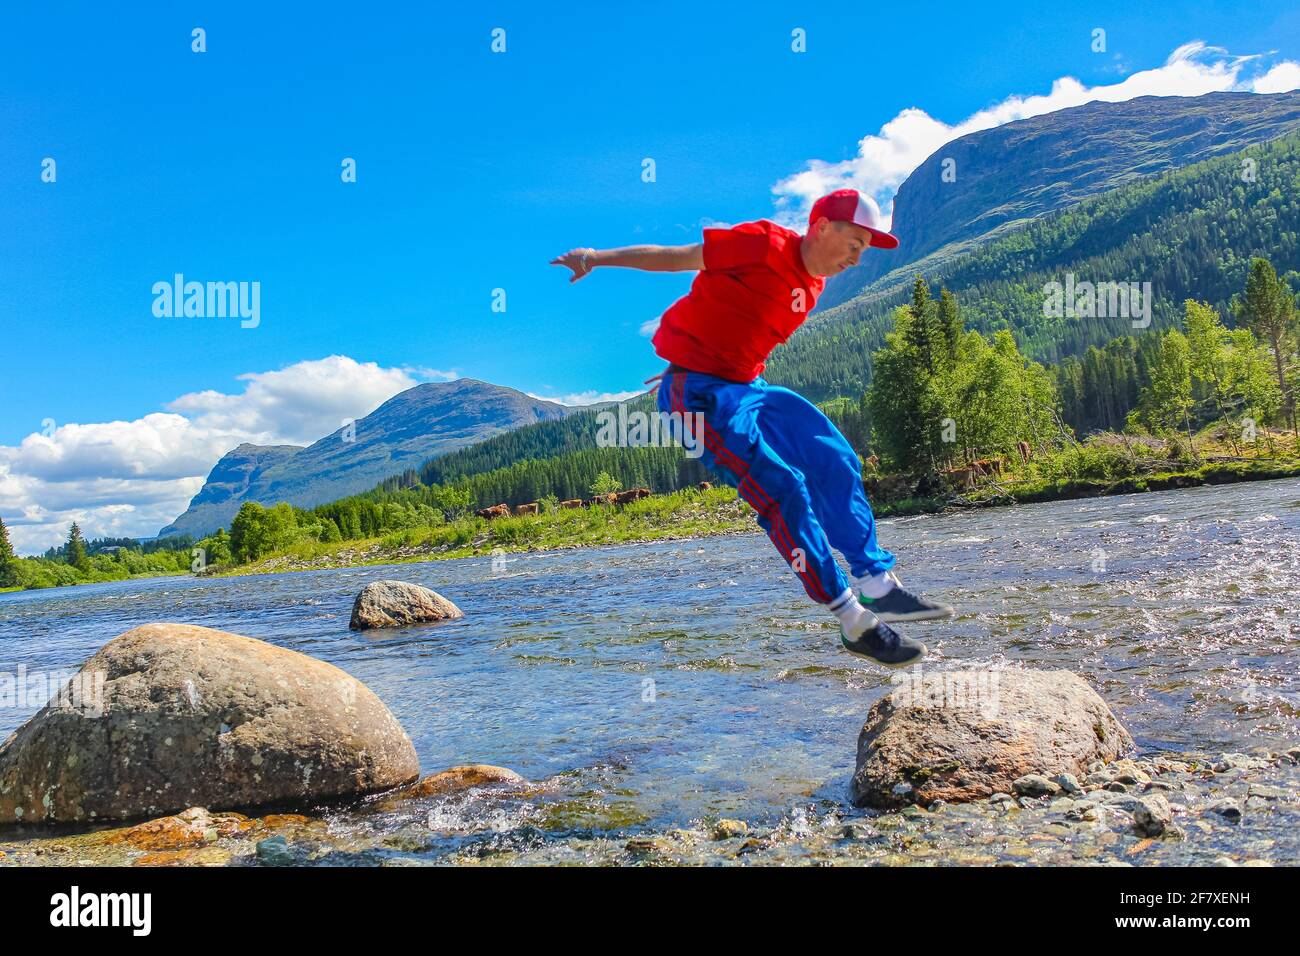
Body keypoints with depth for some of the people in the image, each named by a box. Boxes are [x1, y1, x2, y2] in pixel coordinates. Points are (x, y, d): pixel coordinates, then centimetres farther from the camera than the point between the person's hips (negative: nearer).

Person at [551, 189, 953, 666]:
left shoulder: (812, 285, 12)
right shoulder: (765, 245, -13)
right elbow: (677, 256, -11)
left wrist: (694, 363, 27)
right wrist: (598, 257, -16)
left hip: (748, 388, 10)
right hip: (699, 390, -10)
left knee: (836, 461, 2)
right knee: (783, 488, -18)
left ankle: (877, 585, 6)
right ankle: (855, 622, -13)